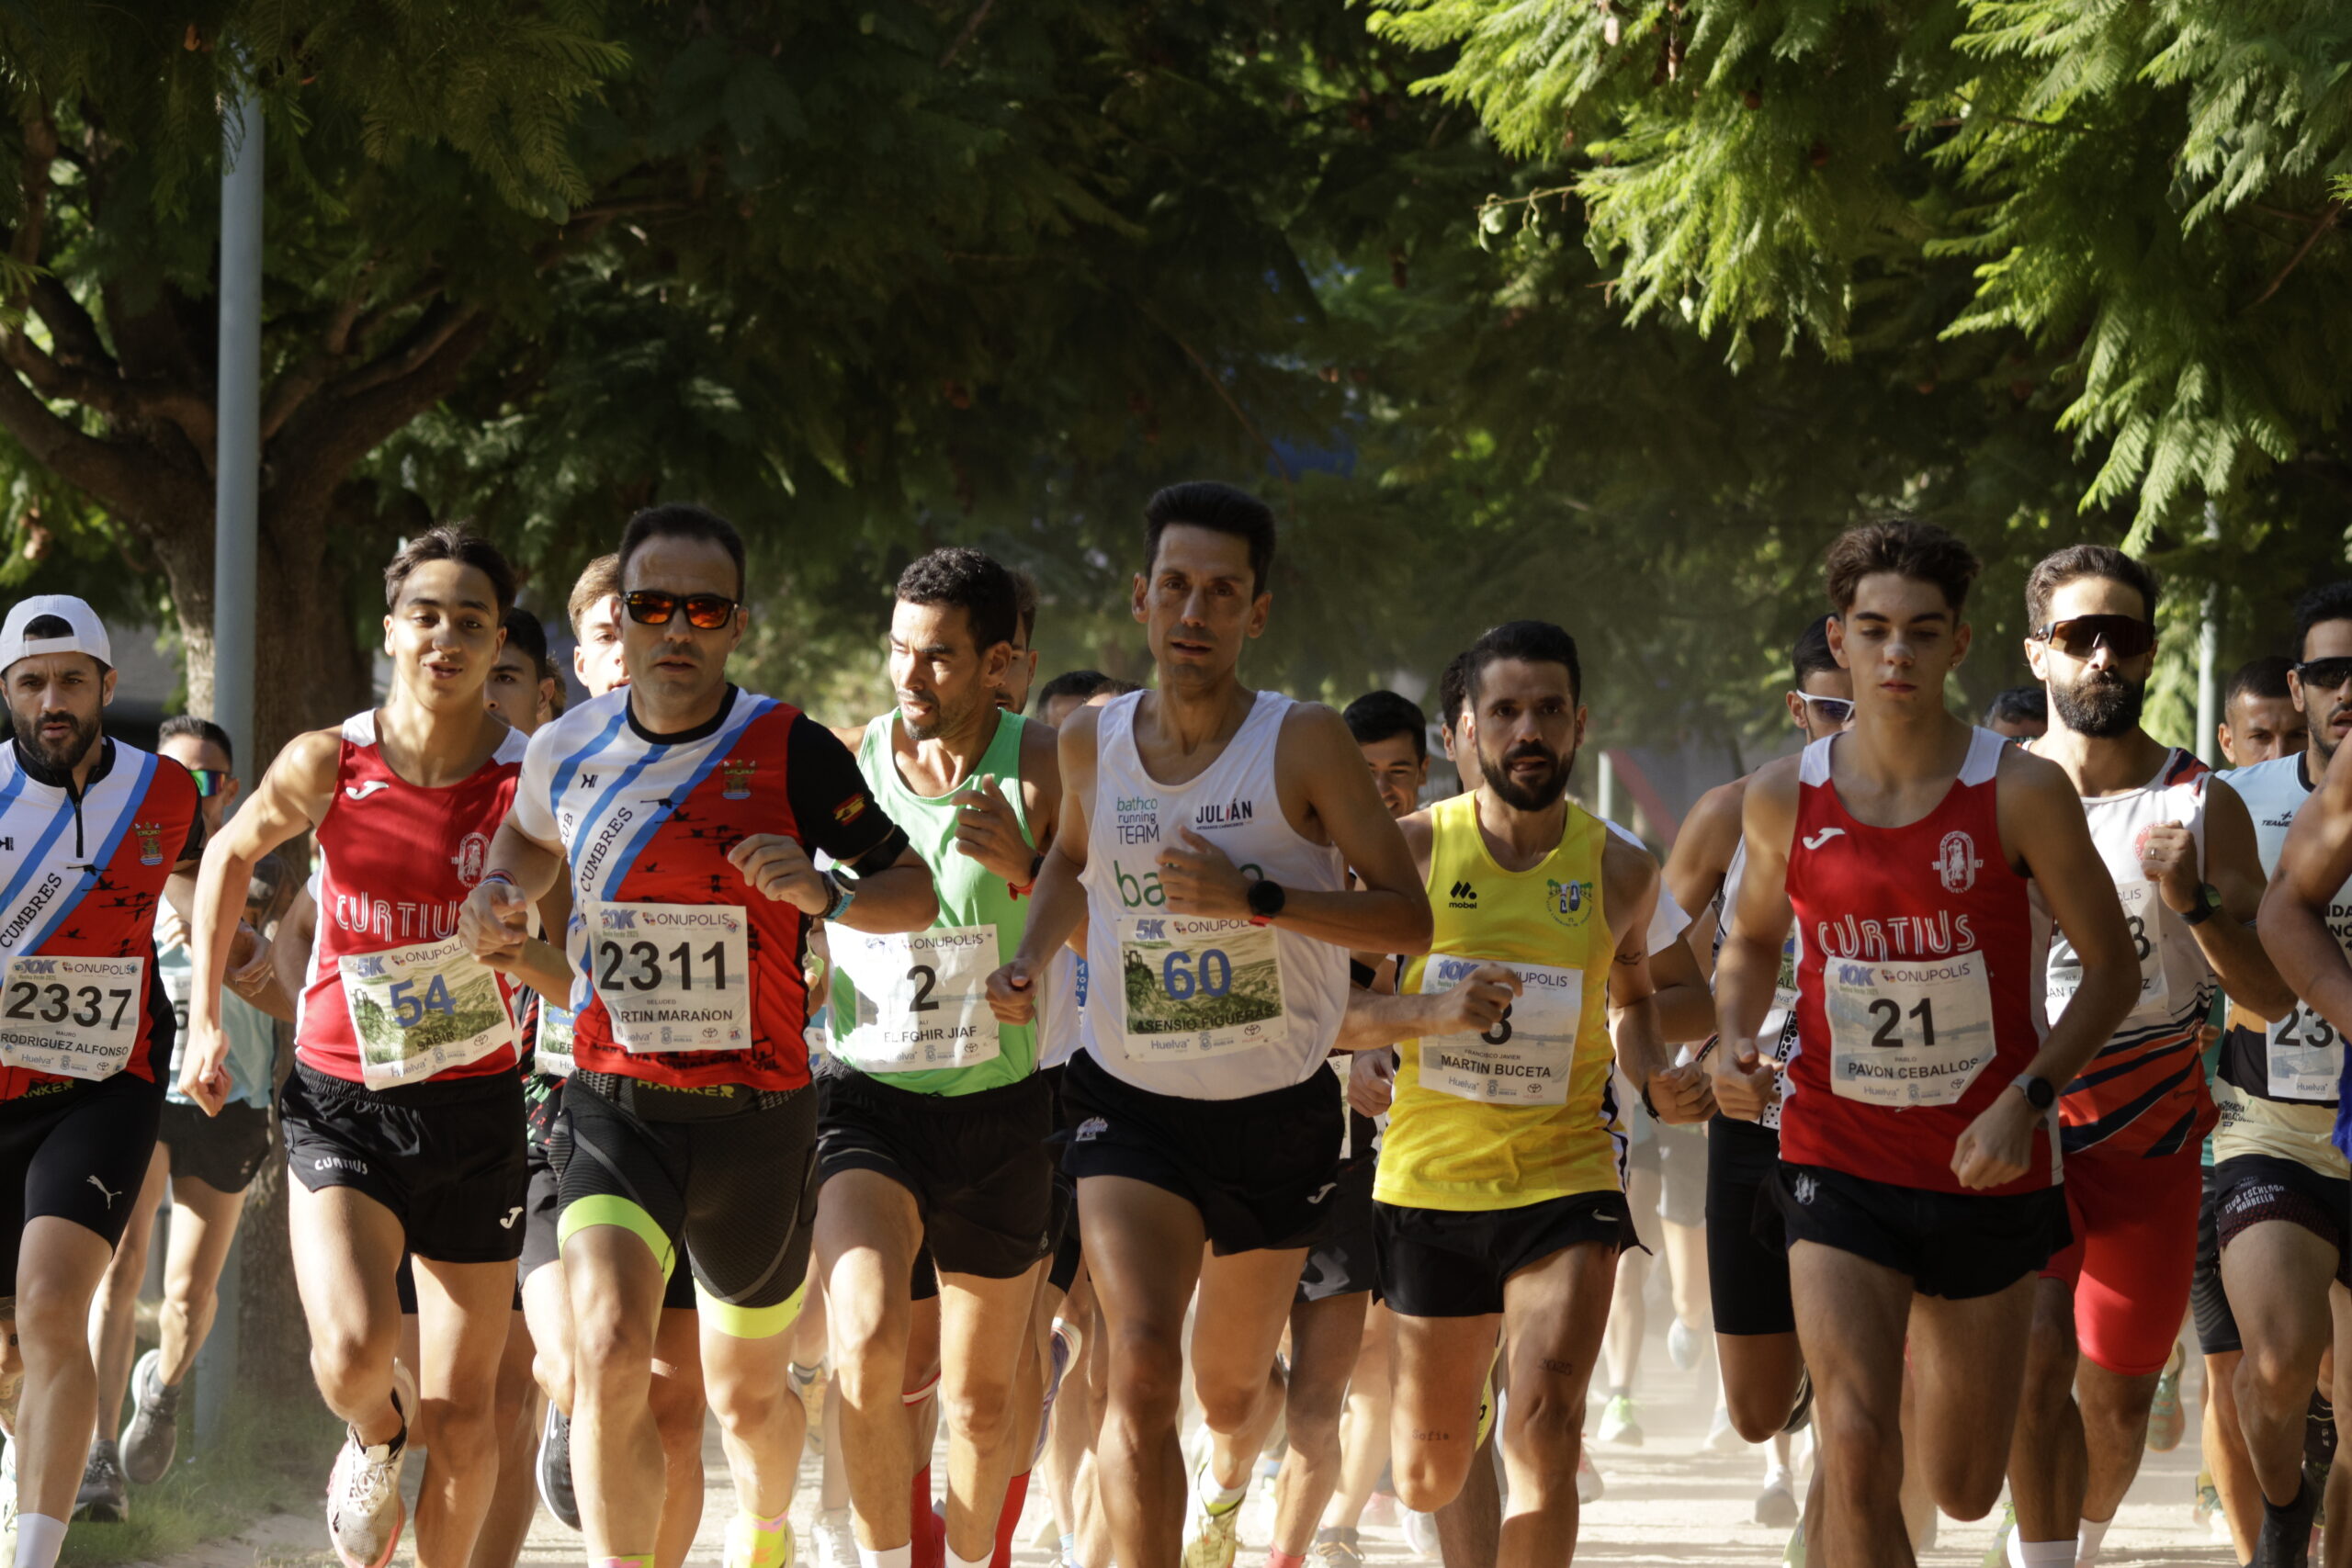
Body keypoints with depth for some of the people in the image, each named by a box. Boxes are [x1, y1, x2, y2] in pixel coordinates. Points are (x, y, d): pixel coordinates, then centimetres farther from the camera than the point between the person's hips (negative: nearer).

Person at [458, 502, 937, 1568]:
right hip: (614, 1109, 0)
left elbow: (916, 891, -3)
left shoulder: (789, 754, -9)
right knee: (609, 1353, -25)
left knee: (747, 1392, 19)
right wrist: (497, 898, 3)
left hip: (758, 1118, 0)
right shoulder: (566, 750, 0)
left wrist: (823, 893, -23)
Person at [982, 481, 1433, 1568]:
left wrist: (1256, 899, -28)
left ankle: (1228, 1478, 56)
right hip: (1132, 1103, 0)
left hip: (1279, 1113, 0)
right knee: (1140, 1367, -23)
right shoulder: (1092, 741, -3)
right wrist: (1031, 961, 2)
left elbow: (1407, 918, -16)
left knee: (1230, 1384, 19)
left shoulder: (1303, 744, -14)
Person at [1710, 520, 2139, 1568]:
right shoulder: (1783, 800, -3)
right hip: (1840, 1160, 0)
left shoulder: (2021, 794, -9)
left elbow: (2112, 968, -2)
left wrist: (2028, 1096, -16)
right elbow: (1751, 940, 16)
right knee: (1857, 1455, -19)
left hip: (1989, 1168, 0)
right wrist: (1734, 1045, -5)